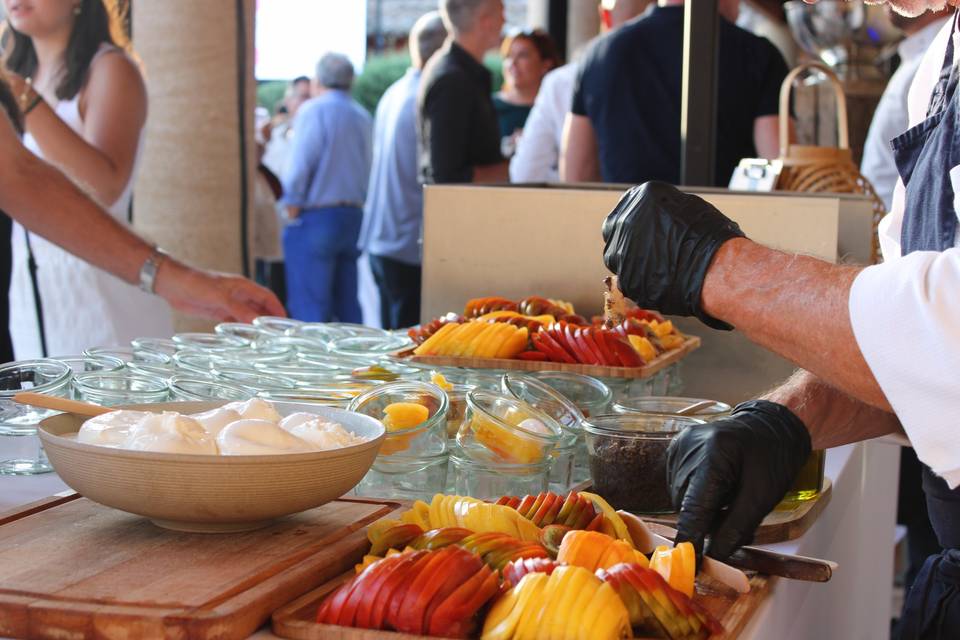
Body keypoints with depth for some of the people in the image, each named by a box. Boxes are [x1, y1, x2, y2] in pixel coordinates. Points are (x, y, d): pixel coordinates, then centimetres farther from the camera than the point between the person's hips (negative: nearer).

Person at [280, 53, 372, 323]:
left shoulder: (312, 111, -6)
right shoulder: (363, 117, 12)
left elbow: (300, 165, -12)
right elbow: (369, 171, 10)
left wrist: (292, 206, -4)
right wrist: (357, 203, 15)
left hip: (316, 219, -6)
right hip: (354, 217, 6)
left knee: (309, 310, -4)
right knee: (348, 305, 11)